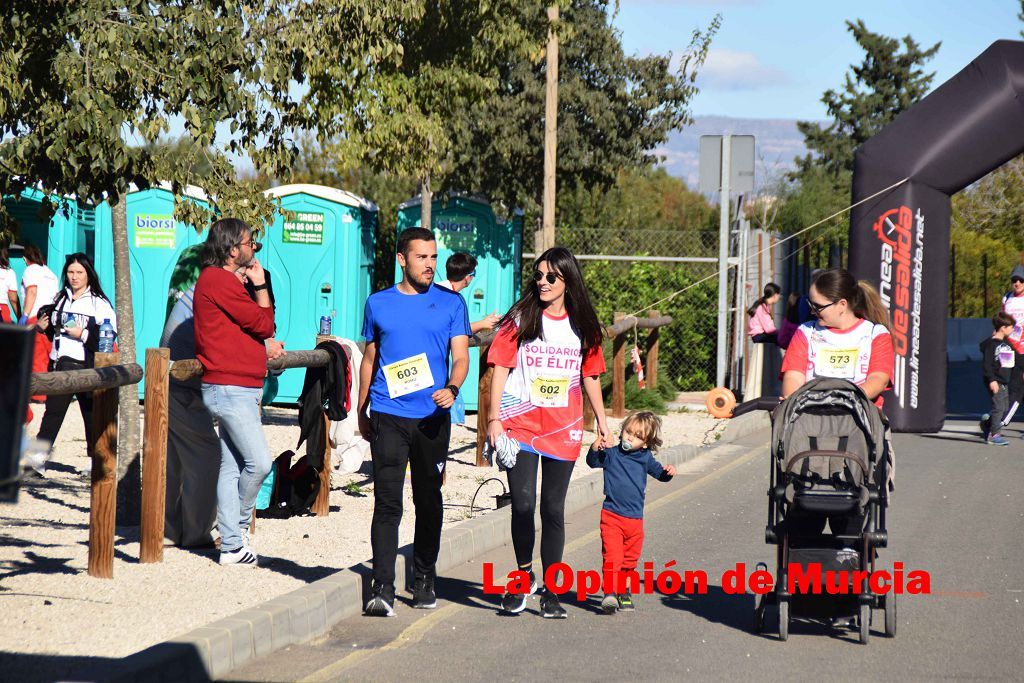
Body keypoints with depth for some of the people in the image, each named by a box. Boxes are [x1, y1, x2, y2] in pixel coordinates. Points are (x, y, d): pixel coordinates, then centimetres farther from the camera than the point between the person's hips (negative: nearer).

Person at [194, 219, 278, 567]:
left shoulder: (225, 280, 20)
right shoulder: (219, 281, -13)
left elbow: (263, 326, 17)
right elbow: (264, 323, -13)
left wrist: (258, 285, 7)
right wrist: (260, 284, 1)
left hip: (240, 389, 11)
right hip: (229, 387, -11)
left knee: (232, 466, 9)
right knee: (259, 462, -12)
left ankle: (232, 545, 10)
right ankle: (239, 524, 7)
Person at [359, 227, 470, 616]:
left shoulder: (450, 304, 6)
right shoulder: (378, 304, 9)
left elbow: (461, 357, 1)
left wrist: (452, 388, -20)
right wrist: (361, 412, 18)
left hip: (432, 417, 1)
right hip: (387, 415, -1)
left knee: (429, 501, 10)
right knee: (387, 501, -8)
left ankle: (424, 580, 24)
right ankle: (382, 588, -12)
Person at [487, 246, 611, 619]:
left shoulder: (582, 326, 9)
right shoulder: (521, 319, 0)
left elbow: (590, 375, 17)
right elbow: (500, 368, -1)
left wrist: (603, 422, 16)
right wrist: (494, 418, -9)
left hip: (563, 430, 2)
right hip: (521, 424, -2)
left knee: (553, 509, 4)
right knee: (523, 504, -11)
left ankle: (551, 591, 11)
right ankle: (524, 575, 11)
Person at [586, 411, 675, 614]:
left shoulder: (645, 458, 7)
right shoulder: (611, 454, -3)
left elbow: (659, 473, 17)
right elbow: (593, 462, -10)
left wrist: (668, 472, -4)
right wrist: (595, 449, -28)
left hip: (635, 519, 4)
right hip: (611, 515, -4)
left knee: (629, 559, 15)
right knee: (612, 556, -14)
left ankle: (623, 592, 29)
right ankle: (609, 593, -17)